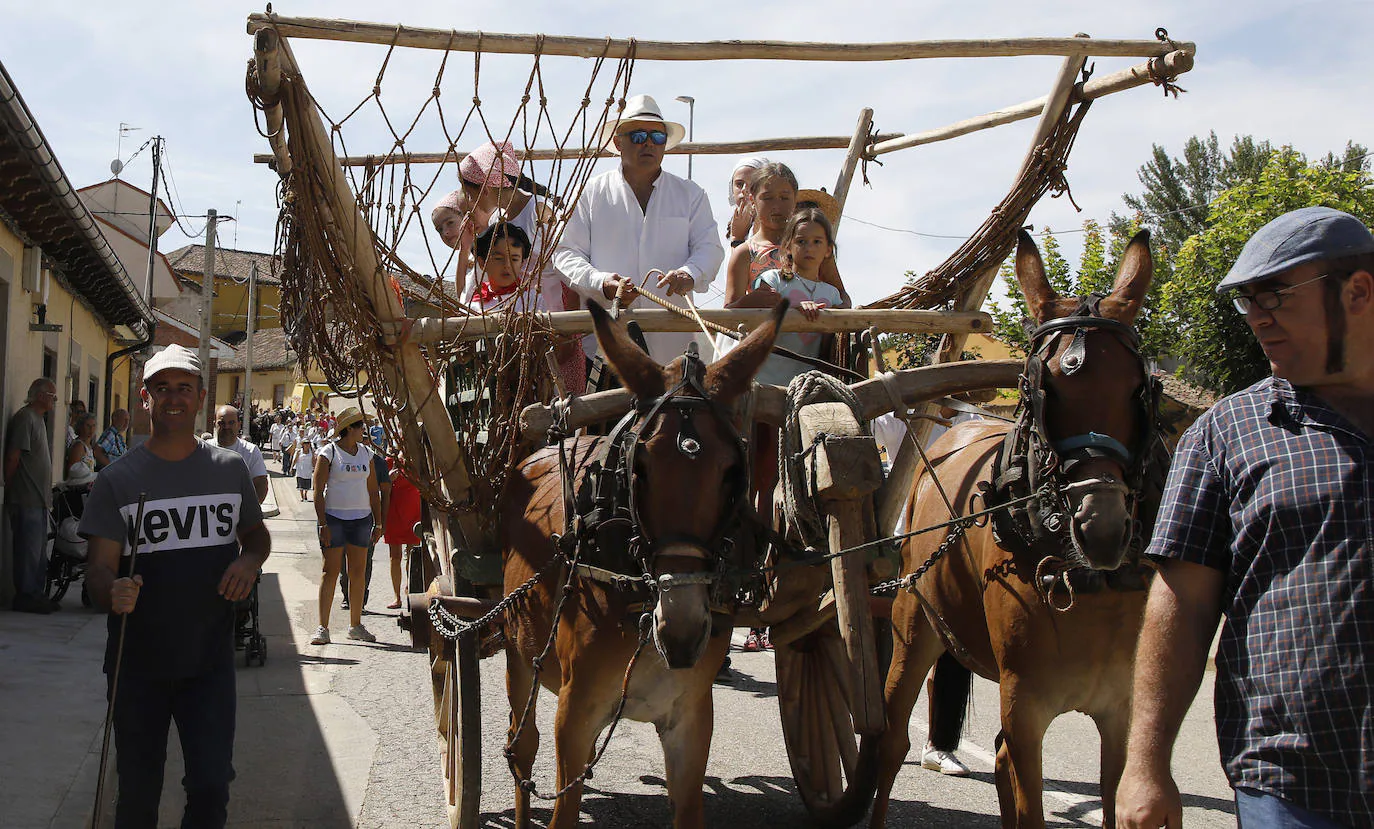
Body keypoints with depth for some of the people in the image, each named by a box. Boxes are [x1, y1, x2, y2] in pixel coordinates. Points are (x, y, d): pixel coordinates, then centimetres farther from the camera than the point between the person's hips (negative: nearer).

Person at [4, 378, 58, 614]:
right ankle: (25, 596, -1)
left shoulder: (37, 419, 20)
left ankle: (35, 594, 19)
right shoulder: (25, 418, -11)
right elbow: (13, 456, -16)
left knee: (38, 550, 13)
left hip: (38, 499, 10)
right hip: (26, 500, -10)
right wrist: (8, 487, -11)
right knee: (28, 550, -6)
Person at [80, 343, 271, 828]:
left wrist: (249, 561, -4)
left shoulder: (230, 470, 4)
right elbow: (100, 567, -8)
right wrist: (112, 592, -32)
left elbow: (256, 532, 20)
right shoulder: (119, 480, -4)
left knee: (211, 787, -1)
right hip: (138, 665, -1)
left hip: (210, 662, 1)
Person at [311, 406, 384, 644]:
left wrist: (378, 522, 12)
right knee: (331, 570, -5)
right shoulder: (329, 453, -3)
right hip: (334, 517, -5)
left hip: (361, 518, 5)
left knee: (359, 571, 6)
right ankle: (323, 627, -2)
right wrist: (322, 523, -14)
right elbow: (318, 490, -7)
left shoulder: (366, 453, 13)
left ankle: (355, 625, 14)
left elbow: (373, 491, 17)